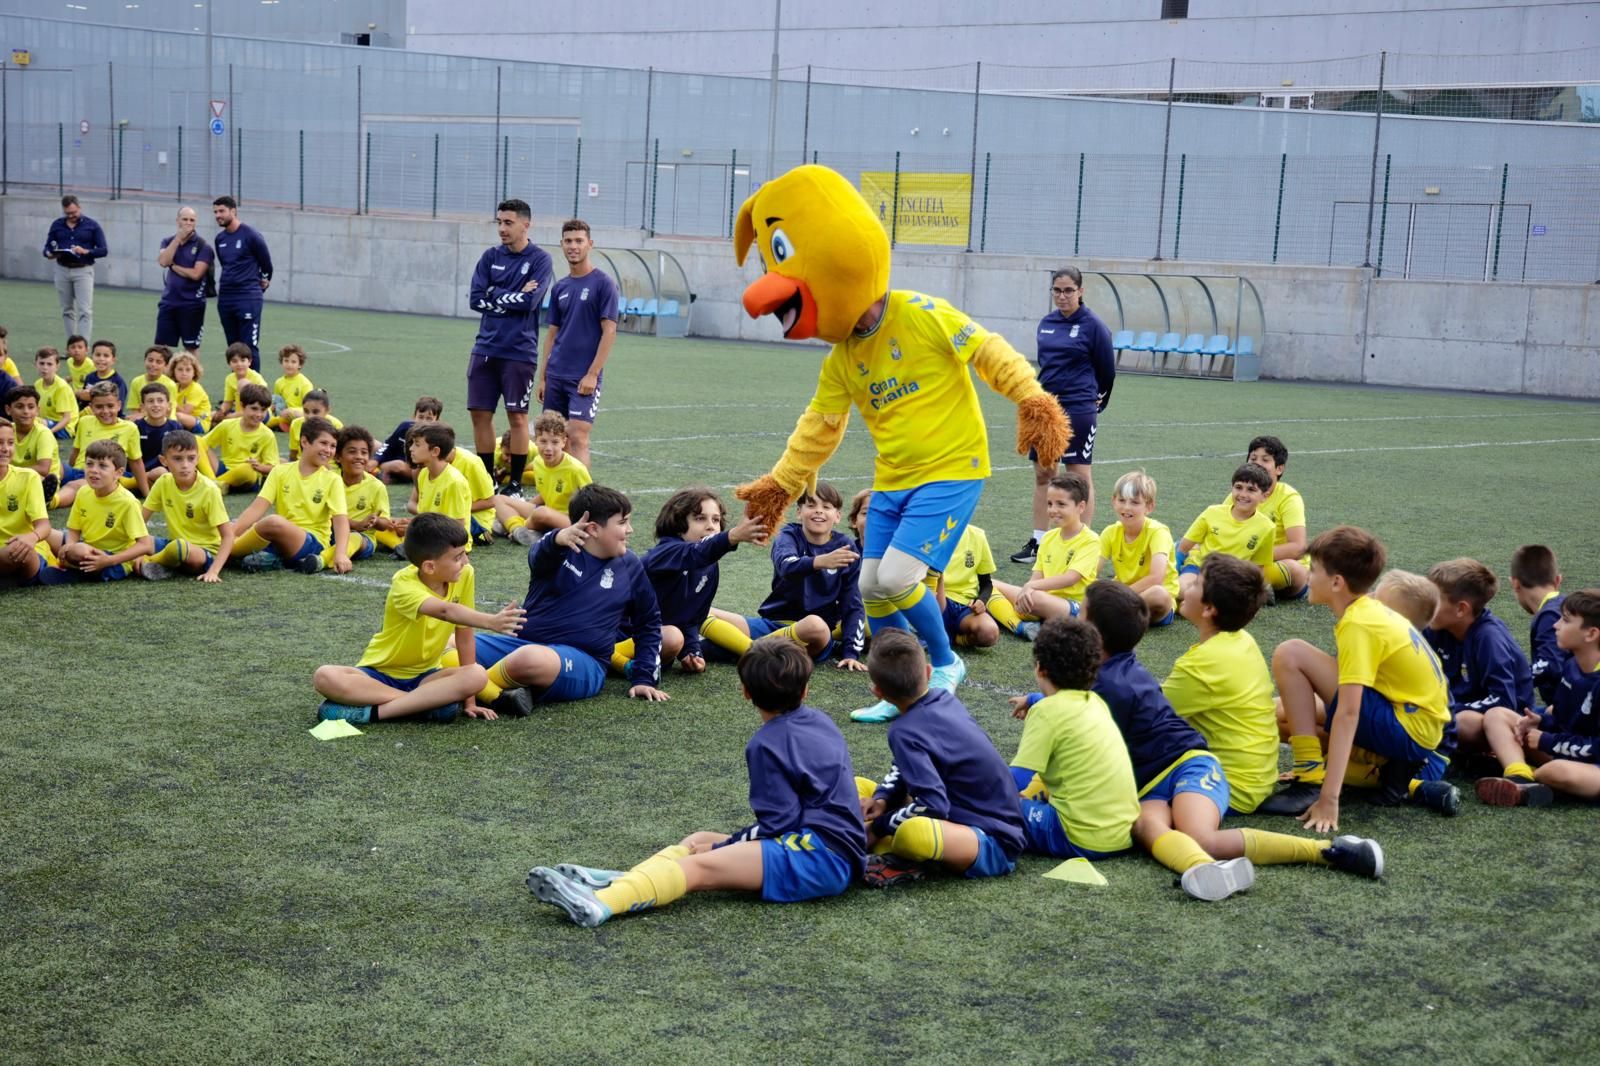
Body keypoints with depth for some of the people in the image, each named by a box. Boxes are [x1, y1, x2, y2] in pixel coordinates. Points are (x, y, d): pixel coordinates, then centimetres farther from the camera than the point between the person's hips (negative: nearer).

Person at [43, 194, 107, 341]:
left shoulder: (92, 225, 0)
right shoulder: (57, 225, 8)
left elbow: (103, 250, -2)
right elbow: (47, 247, 11)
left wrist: (86, 251, -20)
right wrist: (49, 254, -13)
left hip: (83, 271, -3)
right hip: (62, 271, 3)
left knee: (85, 311, -10)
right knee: (67, 311, 9)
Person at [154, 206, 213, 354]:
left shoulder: (202, 246, -5)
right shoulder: (168, 242, 8)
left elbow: (196, 274, -15)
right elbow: (163, 261, -12)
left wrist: (173, 266, -6)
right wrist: (178, 238, -12)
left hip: (192, 304, -4)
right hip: (168, 302, 4)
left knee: (190, 348, 6)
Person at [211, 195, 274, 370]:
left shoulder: (251, 236, -8)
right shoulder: (220, 239, 11)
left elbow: (266, 264, 3)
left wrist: (263, 282, 15)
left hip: (248, 298, -7)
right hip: (225, 298, 7)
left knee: (250, 348, -8)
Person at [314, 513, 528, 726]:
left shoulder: (465, 576, -11)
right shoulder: (404, 584, -25)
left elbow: (464, 634, -5)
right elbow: (446, 611, -45)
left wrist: (468, 701, -7)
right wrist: (491, 621, -61)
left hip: (424, 675, 3)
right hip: (380, 673, -3)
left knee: (476, 675, -28)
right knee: (325, 677, -32)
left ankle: (372, 712, -26)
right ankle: (427, 705, -29)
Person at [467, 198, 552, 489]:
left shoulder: (539, 259, -4)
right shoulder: (490, 257, 9)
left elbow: (529, 301, -16)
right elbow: (476, 299, 1)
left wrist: (495, 294, -6)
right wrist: (513, 296, -7)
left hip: (519, 352, -5)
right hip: (485, 348, 5)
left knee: (517, 417, 0)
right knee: (480, 413, 6)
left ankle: (516, 484, 10)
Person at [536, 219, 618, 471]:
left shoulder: (603, 283, -5)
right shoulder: (559, 288, 12)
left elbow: (609, 331, -9)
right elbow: (552, 334, 16)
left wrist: (592, 374, -15)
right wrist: (543, 376, 10)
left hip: (585, 378, -6)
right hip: (556, 375, 6)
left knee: (578, 437, -12)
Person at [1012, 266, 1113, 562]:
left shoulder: (1092, 325, -7)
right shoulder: (1046, 323, 9)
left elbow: (1107, 370, 2)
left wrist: (1096, 401, 14)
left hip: (1078, 410, -6)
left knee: (1080, 476, -1)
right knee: (1042, 473, 9)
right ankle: (1038, 543, 17)